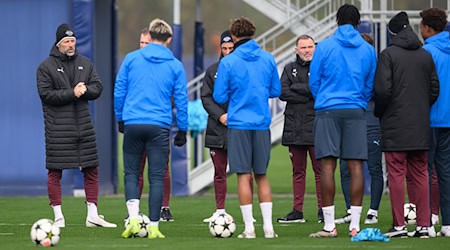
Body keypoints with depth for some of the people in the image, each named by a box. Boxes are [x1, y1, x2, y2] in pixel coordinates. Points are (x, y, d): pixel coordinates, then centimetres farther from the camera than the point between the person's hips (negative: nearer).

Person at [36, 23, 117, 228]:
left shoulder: (85, 63, 12)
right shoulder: (46, 67, -2)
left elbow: (97, 88, 8)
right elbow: (46, 94, -11)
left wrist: (85, 89, -13)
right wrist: (72, 93, -17)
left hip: (83, 126, 4)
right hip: (57, 129, -4)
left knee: (91, 170, 4)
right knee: (55, 172, -3)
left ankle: (92, 215, 9)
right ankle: (58, 217, 3)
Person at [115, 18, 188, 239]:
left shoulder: (131, 59, 4)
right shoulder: (175, 66, 4)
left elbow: (119, 91, 7)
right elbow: (181, 100, 6)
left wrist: (120, 119, 19)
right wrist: (182, 130, 14)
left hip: (133, 124, 0)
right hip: (160, 127, 0)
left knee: (131, 173, 9)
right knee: (156, 177, 3)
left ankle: (133, 218, -9)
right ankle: (153, 227, 2)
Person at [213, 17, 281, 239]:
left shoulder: (228, 62, -6)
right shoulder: (268, 59, 3)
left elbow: (219, 97, -4)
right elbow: (275, 91, 10)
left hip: (238, 123, -3)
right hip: (262, 123, 3)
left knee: (243, 175, 0)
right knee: (262, 175, 11)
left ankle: (249, 228, -3)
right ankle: (268, 227, 6)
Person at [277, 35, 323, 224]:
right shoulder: (290, 69, 14)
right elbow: (283, 93, 0)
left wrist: (296, 87, -7)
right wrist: (308, 96, -8)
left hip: (315, 127, -3)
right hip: (294, 128, 3)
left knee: (320, 169, -4)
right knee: (298, 171, 6)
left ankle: (322, 210, -1)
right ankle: (297, 211, 9)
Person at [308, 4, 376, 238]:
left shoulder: (324, 47, 1)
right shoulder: (368, 50, 7)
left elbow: (314, 81, 6)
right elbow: (370, 85, 15)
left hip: (328, 111, -2)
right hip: (356, 111, 2)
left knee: (327, 165, -3)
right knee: (355, 166, 1)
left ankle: (329, 225, -6)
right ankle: (354, 225, -1)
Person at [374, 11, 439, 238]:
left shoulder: (388, 54, -8)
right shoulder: (425, 55, 9)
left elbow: (382, 91, -13)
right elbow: (434, 89, 11)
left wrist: (379, 113, 3)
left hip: (395, 126, -5)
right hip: (421, 126, 5)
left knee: (396, 175, -3)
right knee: (420, 175, 8)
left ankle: (399, 225, -5)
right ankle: (423, 225, 6)